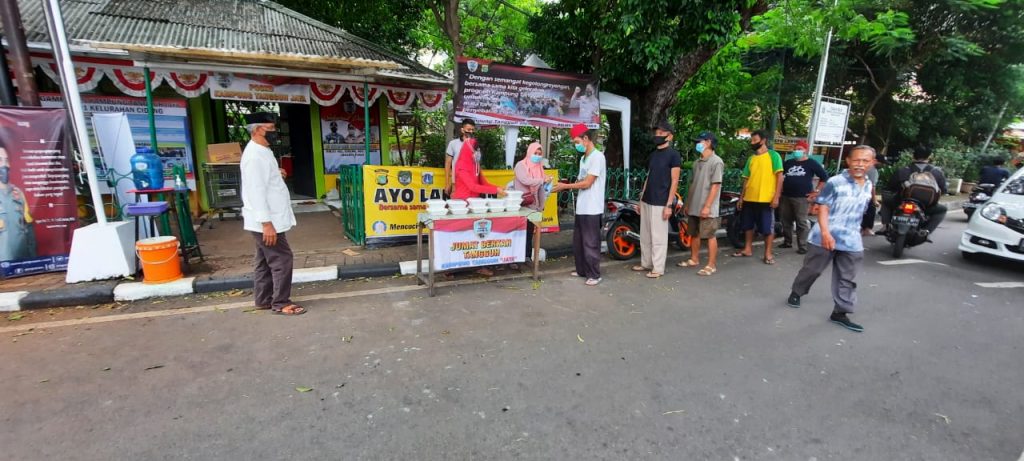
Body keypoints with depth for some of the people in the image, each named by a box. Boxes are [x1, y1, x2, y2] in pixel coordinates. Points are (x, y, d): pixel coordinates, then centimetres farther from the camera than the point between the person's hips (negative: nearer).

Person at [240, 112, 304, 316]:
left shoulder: (263, 151, 13)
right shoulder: (254, 155, -19)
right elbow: (256, 191, -24)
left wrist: (276, 175, 7)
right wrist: (267, 223, -25)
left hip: (269, 219, 10)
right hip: (266, 221, -10)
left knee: (265, 260, 16)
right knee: (282, 259, -4)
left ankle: (264, 300, 26)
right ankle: (281, 303, 6)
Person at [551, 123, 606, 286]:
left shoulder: (597, 156, -12)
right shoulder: (583, 158, 17)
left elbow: (587, 183, -16)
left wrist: (565, 186, -11)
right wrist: (563, 187, 1)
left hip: (592, 209, -9)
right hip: (581, 208, 9)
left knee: (590, 243, -2)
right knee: (578, 241, 15)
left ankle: (594, 275, 9)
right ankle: (582, 270, 27)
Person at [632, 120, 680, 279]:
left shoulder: (673, 154, -7)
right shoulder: (653, 154, 15)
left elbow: (674, 181, -10)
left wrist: (669, 204, -15)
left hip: (660, 203, -7)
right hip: (647, 201, 7)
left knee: (658, 237, -2)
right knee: (645, 235, 12)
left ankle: (658, 268, 7)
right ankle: (646, 263, 23)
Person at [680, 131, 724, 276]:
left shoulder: (716, 162, -10)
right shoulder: (697, 162, 14)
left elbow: (715, 186, -15)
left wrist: (707, 206, -19)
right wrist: (687, 203, 16)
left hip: (706, 208, -8)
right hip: (694, 207, 8)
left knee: (710, 236, -1)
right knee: (694, 234, 15)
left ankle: (712, 265, 6)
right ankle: (694, 259, 28)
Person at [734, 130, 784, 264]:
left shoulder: (773, 155, -3)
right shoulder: (751, 158, 12)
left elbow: (779, 176, -7)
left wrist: (776, 196, -14)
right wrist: (741, 197, 12)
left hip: (766, 199, -6)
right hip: (749, 198, 6)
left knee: (767, 227, 1)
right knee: (748, 225, 13)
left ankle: (768, 253, 10)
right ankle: (748, 249, 25)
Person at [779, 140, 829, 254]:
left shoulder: (812, 163, 3)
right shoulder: (788, 163, 15)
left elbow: (825, 177, 5)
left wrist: (816, 191, -2)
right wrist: (780, 188, 10)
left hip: (802, 197, -4)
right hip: (786, 196, 4)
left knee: (801, 223, -5)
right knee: (786, 221, 8)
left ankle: (802, 246, -1)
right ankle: (787, 242, 21)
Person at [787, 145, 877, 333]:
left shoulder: (868, 186, 9)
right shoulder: (835, 182, -12)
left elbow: (860, 212, 21)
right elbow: (822, 208, -15)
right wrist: (825, 232, -25)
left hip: (852, 240, 6)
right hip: (827, 236, -5)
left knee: (847, 279, 6)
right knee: (812, 269, 7)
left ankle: (840, 313, 13)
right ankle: (796, 292, 30)